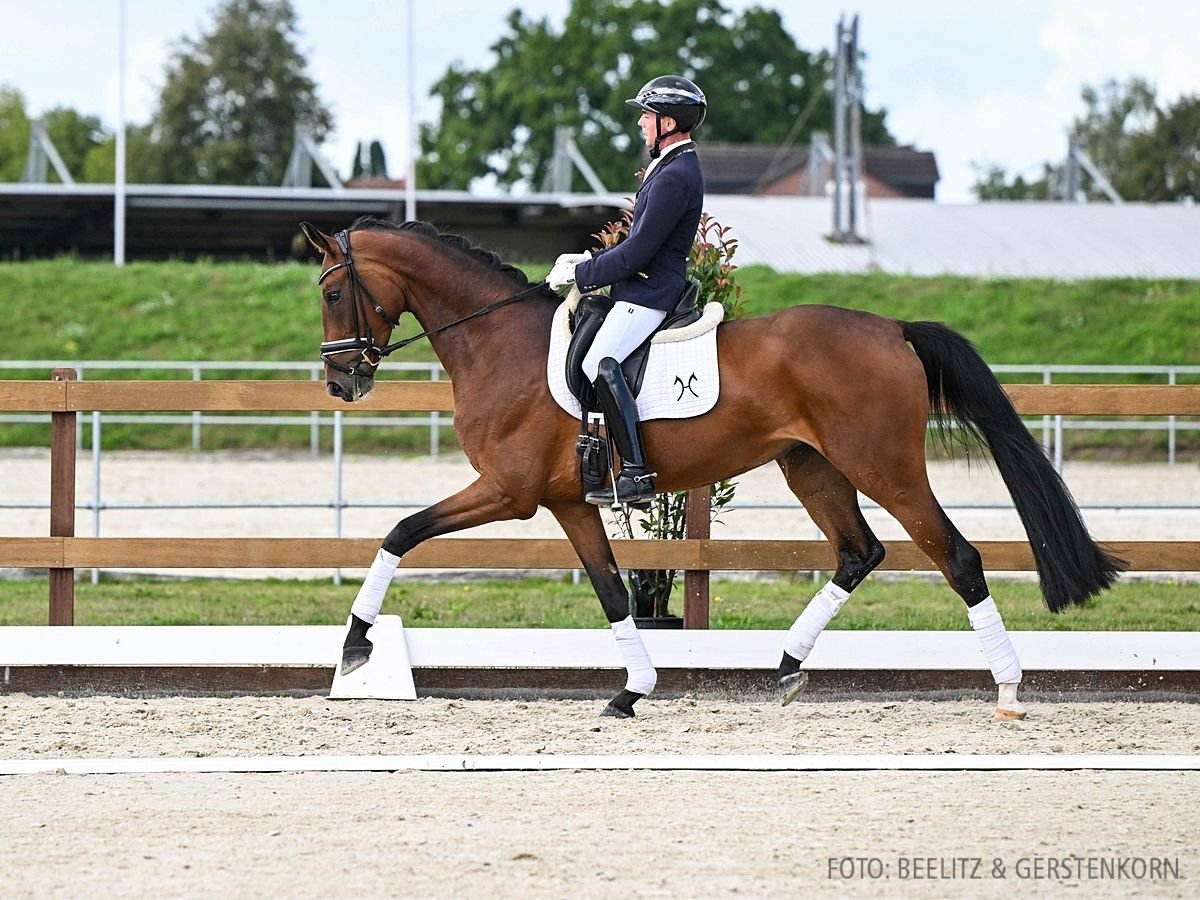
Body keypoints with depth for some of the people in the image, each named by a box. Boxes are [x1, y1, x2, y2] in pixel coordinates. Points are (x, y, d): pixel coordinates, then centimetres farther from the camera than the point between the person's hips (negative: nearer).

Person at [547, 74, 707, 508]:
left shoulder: (674, 177, -17)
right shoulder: (674, 167, 18)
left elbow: (637, 251, -20)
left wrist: (580, 274, -11)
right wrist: (588, 262, 12)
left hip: (650, 293, -12)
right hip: (640, 288, 12)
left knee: (598, 363, -25)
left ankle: (637, 473, -29)